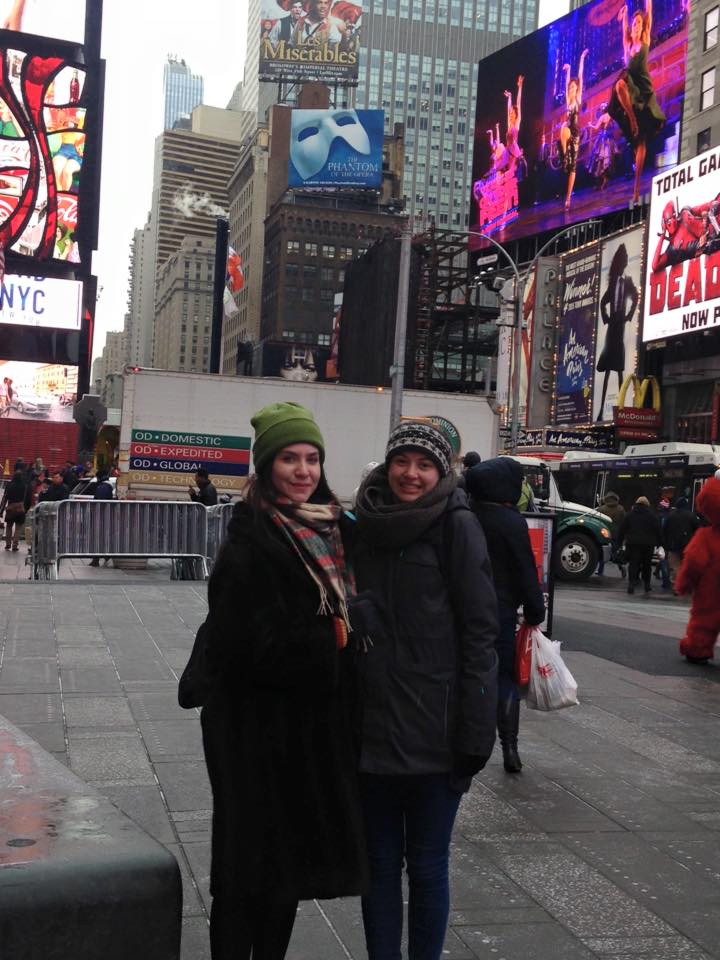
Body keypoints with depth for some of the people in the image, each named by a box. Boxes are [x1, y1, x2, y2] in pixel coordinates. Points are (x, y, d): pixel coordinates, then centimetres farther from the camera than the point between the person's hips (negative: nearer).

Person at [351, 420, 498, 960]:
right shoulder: (365, 524, 7)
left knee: (427, 866, 9)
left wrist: (473, 734, -13)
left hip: (433, 731, -4)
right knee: (380, 862, 13)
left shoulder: (457, 526, -7)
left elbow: (479, 632, -10)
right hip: (372, 727, 4)